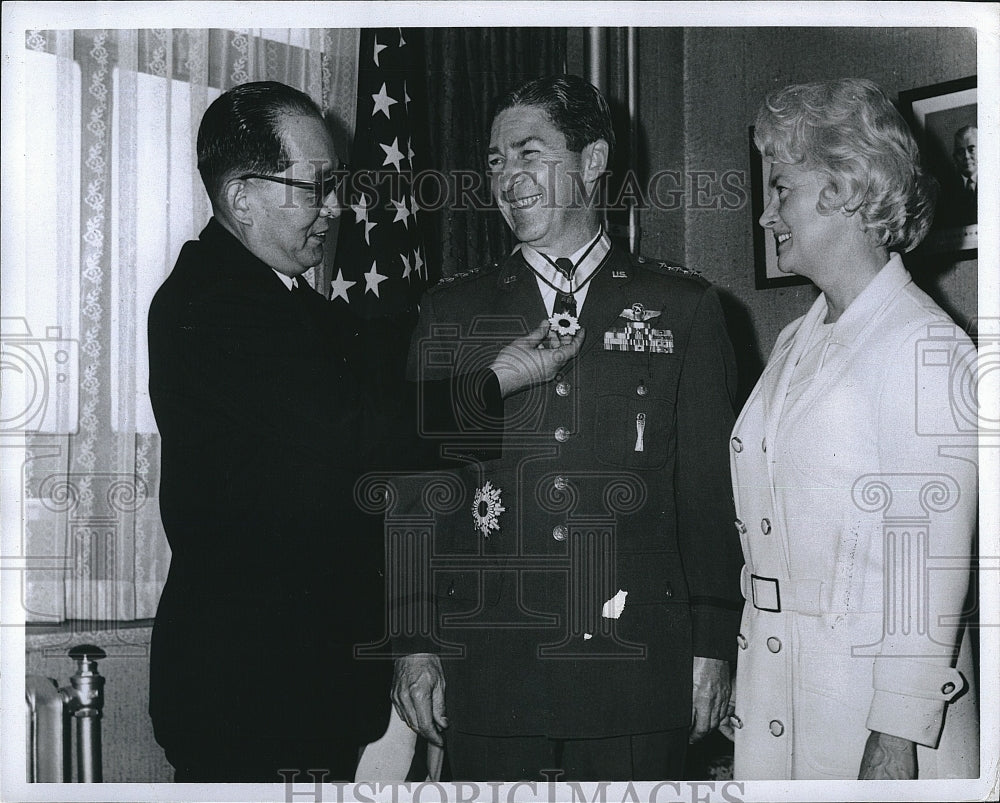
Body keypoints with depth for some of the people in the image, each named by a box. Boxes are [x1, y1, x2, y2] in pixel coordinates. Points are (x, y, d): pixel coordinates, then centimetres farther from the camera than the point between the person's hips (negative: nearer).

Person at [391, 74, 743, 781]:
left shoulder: (683, 306, 6)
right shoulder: (452, 312, 9)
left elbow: (711, 488, 4)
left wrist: (713, 645, 0)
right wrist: (416, 645, 1)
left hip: (636, 671, -1)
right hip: (486, 675, 1)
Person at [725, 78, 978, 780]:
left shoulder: (928, 348, -12)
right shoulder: (796, 343, 12)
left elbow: (933, 563, -16)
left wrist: (898, 736, -18)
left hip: (872, 703, -6)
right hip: (773, 692, 7)